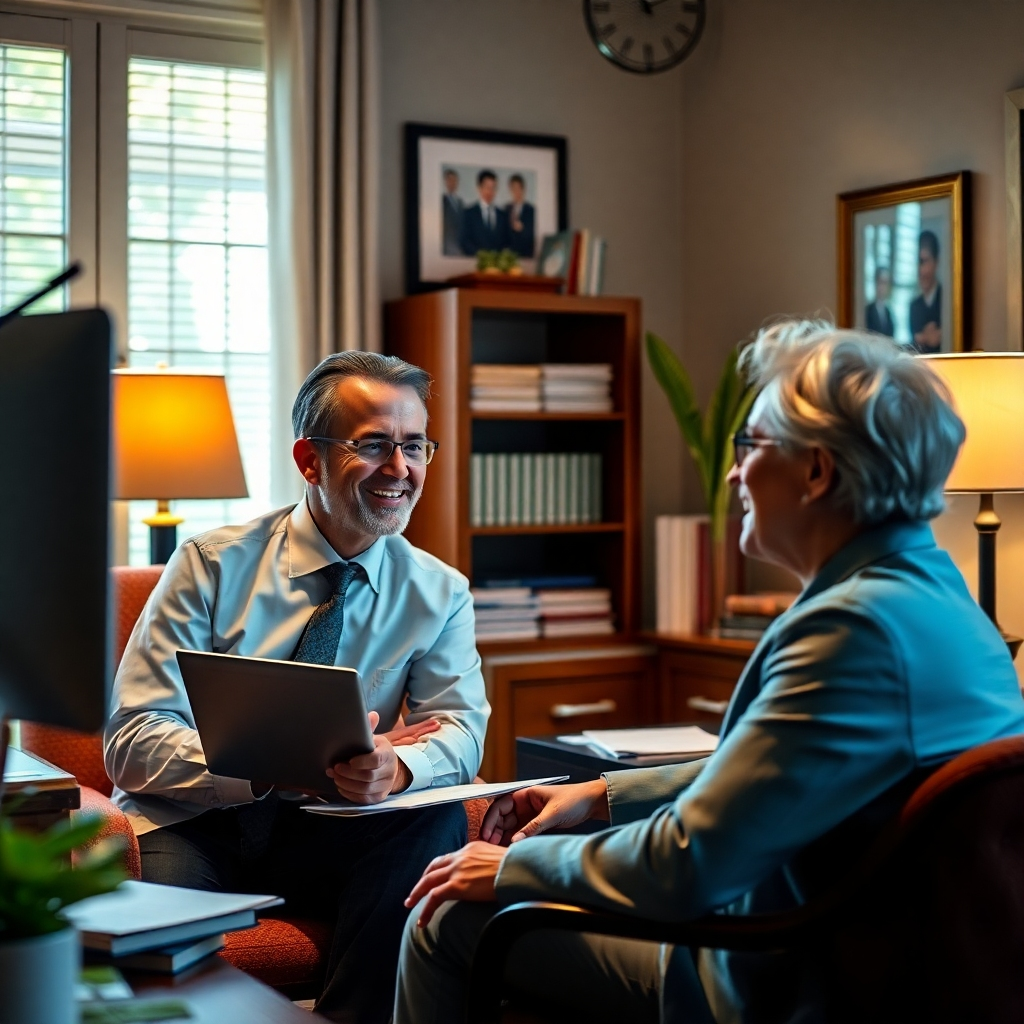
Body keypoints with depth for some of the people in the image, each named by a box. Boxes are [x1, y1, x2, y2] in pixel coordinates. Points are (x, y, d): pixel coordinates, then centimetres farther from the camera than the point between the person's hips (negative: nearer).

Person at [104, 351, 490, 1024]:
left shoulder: (440, 594, 6)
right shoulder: (213, 565, -4)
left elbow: (460, 729, -4)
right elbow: (134, 742, -11)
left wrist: (395, 766, -30)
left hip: (327, 836, 4)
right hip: (193, 827, -4)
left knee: (438, 823, -28)